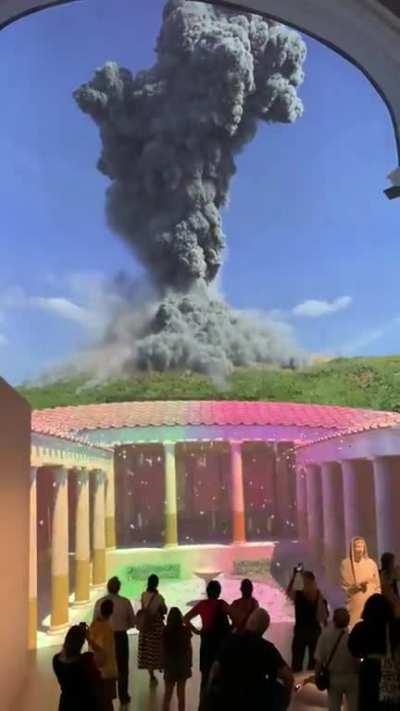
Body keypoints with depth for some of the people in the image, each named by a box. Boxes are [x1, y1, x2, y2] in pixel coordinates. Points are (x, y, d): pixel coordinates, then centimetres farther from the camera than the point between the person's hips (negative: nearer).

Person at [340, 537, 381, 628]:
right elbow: (344, 586, -2)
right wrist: (357, 586, -17)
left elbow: (377, 585, 7)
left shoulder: (371, 563, 3)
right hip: (354, 603, -1)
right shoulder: (346, 564, -2)